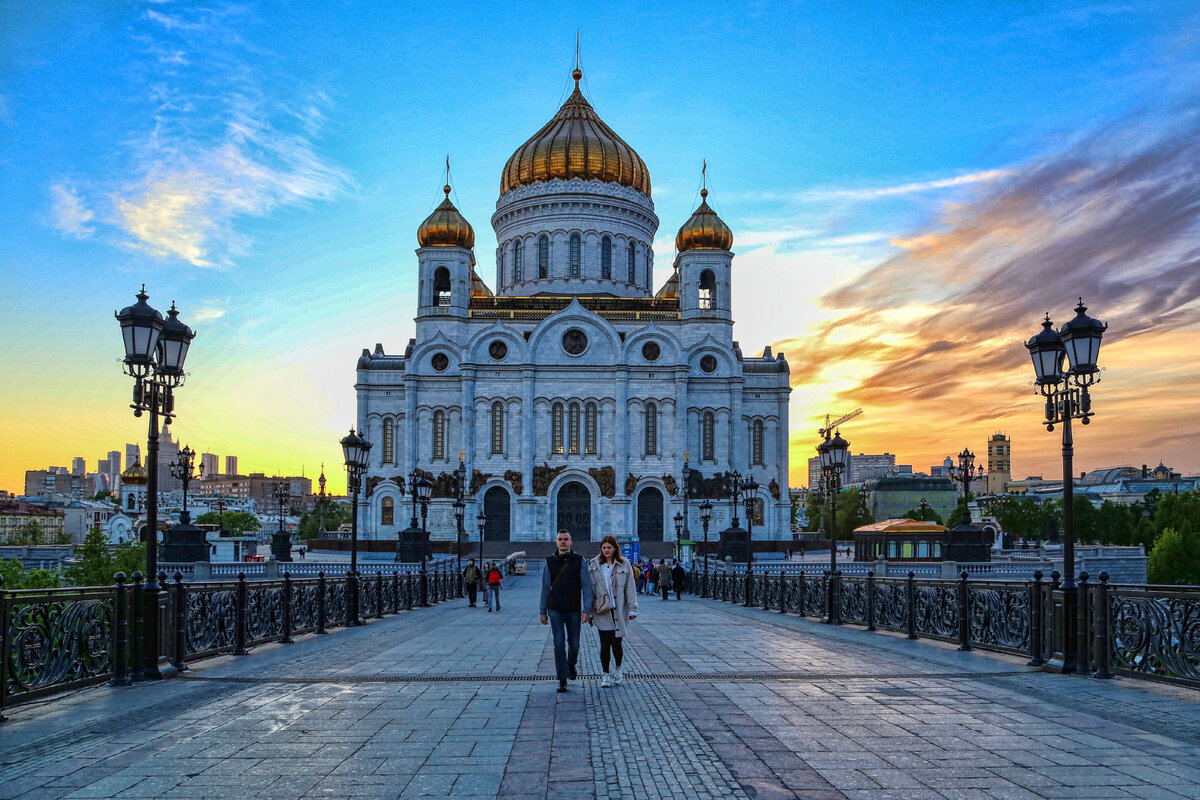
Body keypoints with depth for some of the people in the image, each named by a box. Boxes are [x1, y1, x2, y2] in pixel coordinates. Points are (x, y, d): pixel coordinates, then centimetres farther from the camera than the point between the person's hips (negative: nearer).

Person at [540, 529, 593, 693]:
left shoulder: (579, 561, -2)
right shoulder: (550, 561, 2)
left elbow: (586, 586, -5)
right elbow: (545, 587, 7)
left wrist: (586, 609, -13)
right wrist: (543, 611, 6)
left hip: (573, 610, 0)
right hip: (555, 610, 0)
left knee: (574, 643, 8)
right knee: (559, 643, -7)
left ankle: (571, 664, 39)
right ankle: (562, 679, 1)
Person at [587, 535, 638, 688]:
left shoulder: (624, 565, 4)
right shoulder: (594, 565, 5)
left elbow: (630, 588, 3)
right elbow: (589, 589, 6)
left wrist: (632, 609, -1)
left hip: (618, 611, 0)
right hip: (601, 612, 0)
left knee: (617, 643, 1)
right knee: (605, 643, -2)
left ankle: (618, 670, 27)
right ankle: (606, 675, 12)